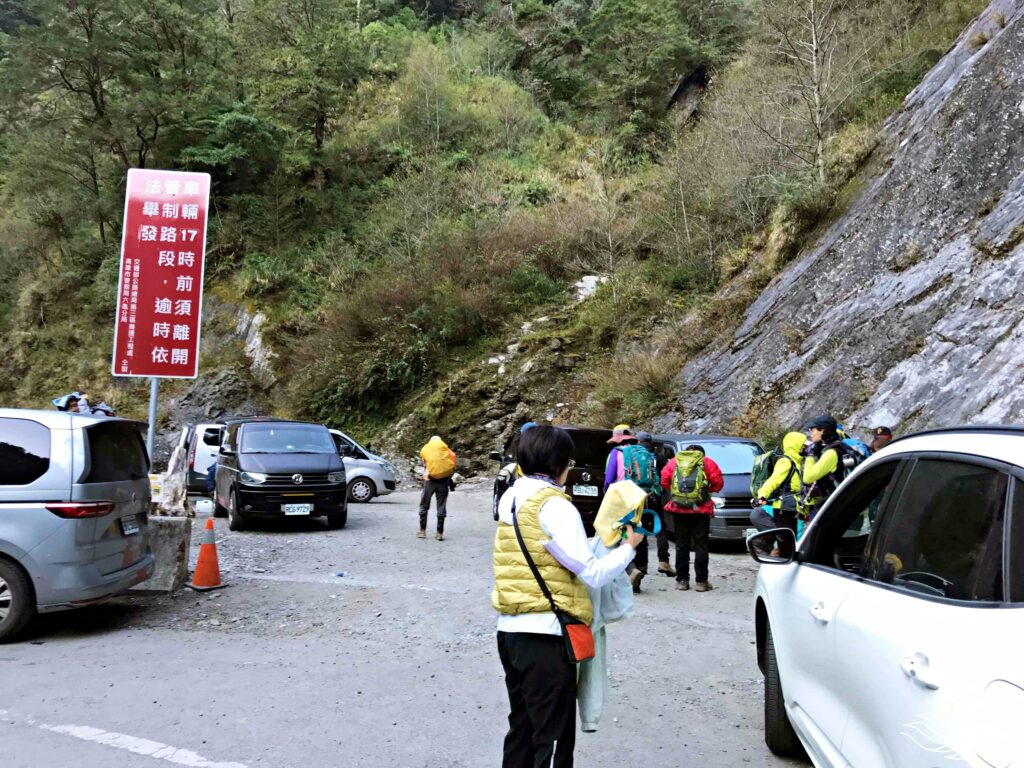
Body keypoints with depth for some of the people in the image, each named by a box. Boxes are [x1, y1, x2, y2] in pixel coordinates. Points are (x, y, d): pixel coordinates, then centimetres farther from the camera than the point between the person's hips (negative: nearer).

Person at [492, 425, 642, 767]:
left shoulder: (511, 498, 10)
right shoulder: (554, 505, -15)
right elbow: (592, 574, -15)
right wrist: (628, 547, 0)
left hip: (510, 628, 8)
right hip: (545, 635, -8)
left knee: (522, 728, 20)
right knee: (553, 739, 1)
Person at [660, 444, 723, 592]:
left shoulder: (673, 461, 10)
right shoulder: (707, 462, 5)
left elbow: (664, 481, 2)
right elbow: (718, 482, -2)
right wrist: (706, 490, 13)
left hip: (679, 509, 2)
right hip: (701, 509, -2)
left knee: (681, 545, 9)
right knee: (701, 545, 4)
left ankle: (682, 580, 10)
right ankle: (701, 581, 3)